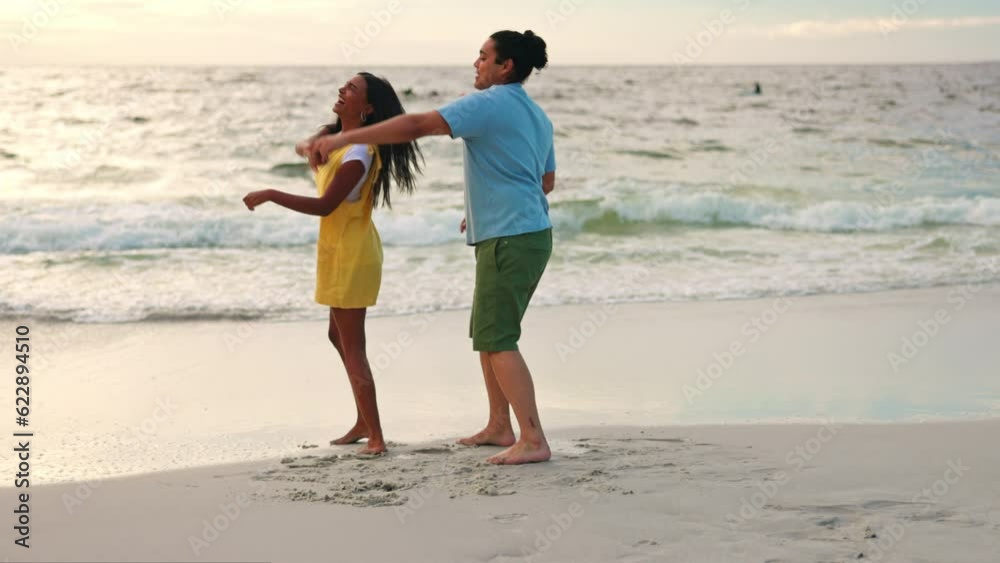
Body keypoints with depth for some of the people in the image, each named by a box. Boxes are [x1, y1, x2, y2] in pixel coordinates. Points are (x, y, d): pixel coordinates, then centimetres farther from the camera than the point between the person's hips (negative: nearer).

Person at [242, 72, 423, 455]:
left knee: (352, 346, -9)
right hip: (339, 250, 10)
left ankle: (375, 437, -8)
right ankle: (365, 423, 30)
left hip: (351, 253, -10)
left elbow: (324, 205, -26)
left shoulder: (359, 153, -22)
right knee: (340, 337, 19)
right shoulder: (337, 133, 8)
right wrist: (310, 146, -7)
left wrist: (270, 195, -24)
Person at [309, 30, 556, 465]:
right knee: (487, 333, 18)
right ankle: (499, 426, 23)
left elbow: (416, 125, -22)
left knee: (498, 341, -8)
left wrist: (345, 138, -20)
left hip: (508, 240, -9)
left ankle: (533, 440, -12)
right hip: (532, 234, 9)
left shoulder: (487, 104, -13)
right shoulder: (537, 116, 15)